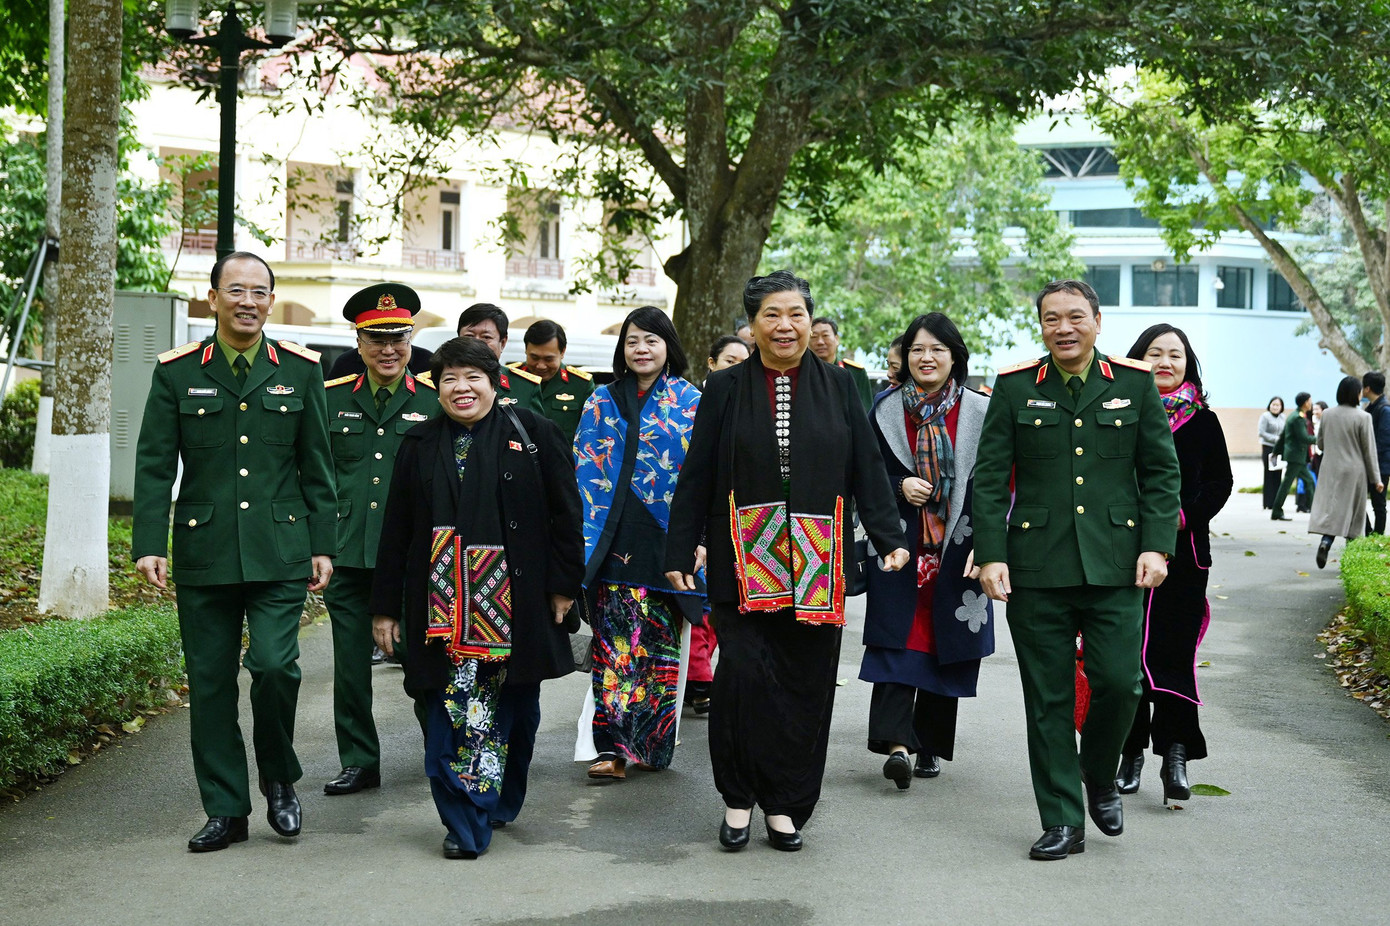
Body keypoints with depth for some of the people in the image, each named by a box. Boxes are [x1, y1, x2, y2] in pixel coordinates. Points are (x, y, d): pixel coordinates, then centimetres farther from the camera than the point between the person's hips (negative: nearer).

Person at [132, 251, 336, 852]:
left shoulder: (299, 370, 6)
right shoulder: (177, 372, 4)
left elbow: (317, 466, 9)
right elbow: (154, 466, 3)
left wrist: (322, 546, 5)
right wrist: (148, 544, -6)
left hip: (280, 552, -1)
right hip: (203, 554, 1)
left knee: (275, 665, -14)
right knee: (210, 684, 5)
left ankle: (279, 779, 13)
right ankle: (225, 811, 18)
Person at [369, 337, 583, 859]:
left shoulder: (531, 434, 3)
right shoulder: (419, 445, 9)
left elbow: (565, 512, 2)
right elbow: (396, 531, 9)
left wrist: (564, 584, -3)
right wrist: (385, 608, 6)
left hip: (517, 600, -1)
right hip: (443, 601, 1)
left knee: (515, 706, 10)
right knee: (449, 707, -6)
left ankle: (502, 801, 29)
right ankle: (465, 824, -2)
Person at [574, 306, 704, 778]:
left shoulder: (690, 403, 6)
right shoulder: (602, 402, 10)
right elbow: (584, 473, 8)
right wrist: (584, 537, -1)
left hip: (665, 541, 0)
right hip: (614, 540, 0)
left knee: (660, 642, 4)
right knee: (614, 640, -7)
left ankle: (652, 743, 16)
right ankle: (613, 747, -8)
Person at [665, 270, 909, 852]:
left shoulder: (837, 388, 8)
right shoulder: (725, 389, 5)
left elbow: (867, 468, 7)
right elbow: (696, 475, 5)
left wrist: (890, 538, -1)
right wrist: (681, 553, 1)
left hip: (816, 563, 1)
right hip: (743, 559, -1)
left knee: (805, 682, 2)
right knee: (742, 673, -11)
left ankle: (785, 805, 15)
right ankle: (738, 800, 6)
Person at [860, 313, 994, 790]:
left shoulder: (979, 413, 2)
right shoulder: (886, 409, 4)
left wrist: (984, 547, -11)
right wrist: (899, 486, -12)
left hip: (956, 549, 0)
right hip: (900, 548, 0)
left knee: (946, 645, 6)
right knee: (898, 641, -11)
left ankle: (931, 745, 19)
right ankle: (897, 742, -17)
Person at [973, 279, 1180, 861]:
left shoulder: (1135, 383, 6)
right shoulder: (1014, 387, 4)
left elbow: (1161, 472, 8)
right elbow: (989, 478, 3)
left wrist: (1156, 546, -3)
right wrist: (990, 555, -6)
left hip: (1115, 566, 0)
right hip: (1037, 567, 0)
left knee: (1119, 681, -6)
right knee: (1048, 699, 3)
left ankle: (1100, 776, 25)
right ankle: (1062, 822, 14)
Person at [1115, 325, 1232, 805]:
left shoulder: (1203, 421, 8)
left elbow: (1220, 482, 6)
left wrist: (1185, 513, -9)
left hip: (1183, 551, 0)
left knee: (1174, 652, -5)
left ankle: (1175, 755, -2)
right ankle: (1130, 752, 14)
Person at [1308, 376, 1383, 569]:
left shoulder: (1328, 415, 0)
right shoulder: (1363, 417, -12)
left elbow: (1320, 444, 9)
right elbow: (1369, 451, -8)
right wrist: (1376, 479, -1)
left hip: (1330, 469, 3)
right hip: (1354, 471, -3)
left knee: (1330, 508, 5)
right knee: (1353, 513, 7)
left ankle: (1325, 541, -19)